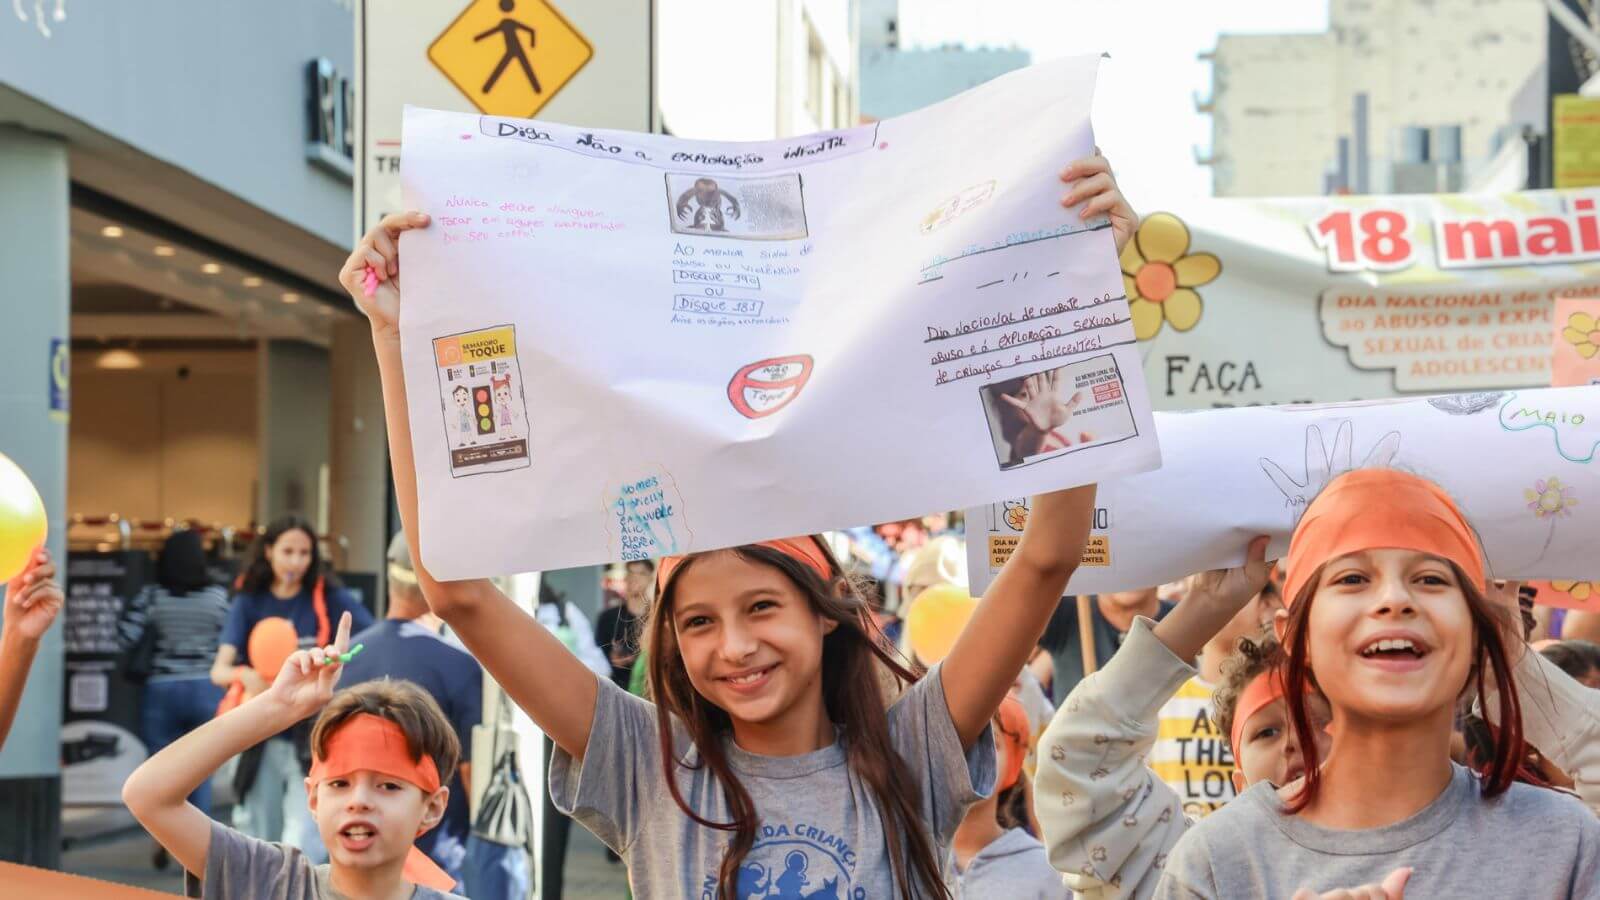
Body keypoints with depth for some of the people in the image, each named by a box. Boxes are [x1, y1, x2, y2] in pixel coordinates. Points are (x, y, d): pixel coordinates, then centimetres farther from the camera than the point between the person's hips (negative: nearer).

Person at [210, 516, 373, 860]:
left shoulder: (329, 599, -4)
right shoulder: (249, 603, 1)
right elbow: (219, 670, -9)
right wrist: (244, 675, -32)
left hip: (314, 740, -3)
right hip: (264, 740, 3)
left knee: (303, 845, -15)